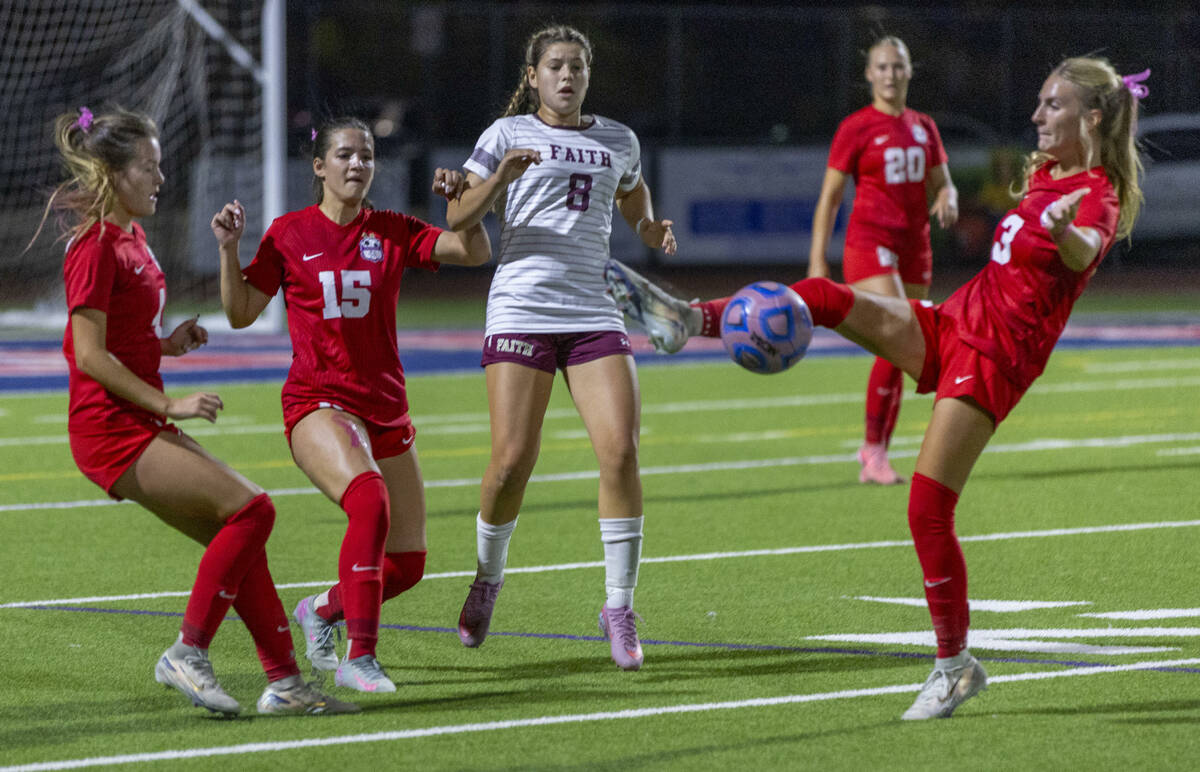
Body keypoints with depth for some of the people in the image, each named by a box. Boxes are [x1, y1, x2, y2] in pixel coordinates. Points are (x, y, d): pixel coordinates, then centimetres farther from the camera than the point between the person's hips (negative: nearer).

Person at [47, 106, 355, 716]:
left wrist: (166, 345, 7)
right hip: (111, 430, -10)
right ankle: (187, 655, -10)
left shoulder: (131, 238, 15)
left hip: (143, 425, 10)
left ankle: (284, 682, 6)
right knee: (250, 508, -17)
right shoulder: (96, 247, -13)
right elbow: (91, 355, -18)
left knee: (238, 537, 5)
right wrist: (169, 404, -18)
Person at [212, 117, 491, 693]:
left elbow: (475, 253, -4)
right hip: (317, 403, -4)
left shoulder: (393, 233, 6)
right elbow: (240, 314, 5)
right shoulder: (289, 234, 2)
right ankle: (359, 657, -32)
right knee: (369, 500, -34)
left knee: (407, 564, 5)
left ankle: (322, 609, 36)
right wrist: (228, 249, -7)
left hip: (385, 409, 4)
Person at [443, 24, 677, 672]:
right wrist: (499, 179, -17)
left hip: (593, 315, 3)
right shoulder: (509, 134, 5)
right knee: (513, 458, -9)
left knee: (620, 450, -14)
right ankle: (487, 580, 19)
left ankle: (619, 607, -5)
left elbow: (634, 202, 33)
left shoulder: (617, 141, 15)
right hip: (520, 311, -2)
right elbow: (457, 218, 1)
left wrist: (654, 230, 10)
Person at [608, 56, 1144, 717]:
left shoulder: (1098, 197, -14)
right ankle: (689, 319, 5)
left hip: (995, 359, -8)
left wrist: (1063, 231, -60)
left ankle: (955, 665, 0)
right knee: (824, 298, -7)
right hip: (951, 323, 8)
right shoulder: (1046, 175, 12)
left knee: (927, 510, -11)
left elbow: (1083, 253, -39)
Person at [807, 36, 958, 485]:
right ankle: (873, 447, -11)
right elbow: (830, 196, -2)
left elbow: (942, 183, 19)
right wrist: (817, 260, -8)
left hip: (914, 247, 6)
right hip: (870, 242, -6)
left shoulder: (923, 127, 13)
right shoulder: (856, 128, -2)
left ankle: (876, 456, 11)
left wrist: (947, 200, -7)